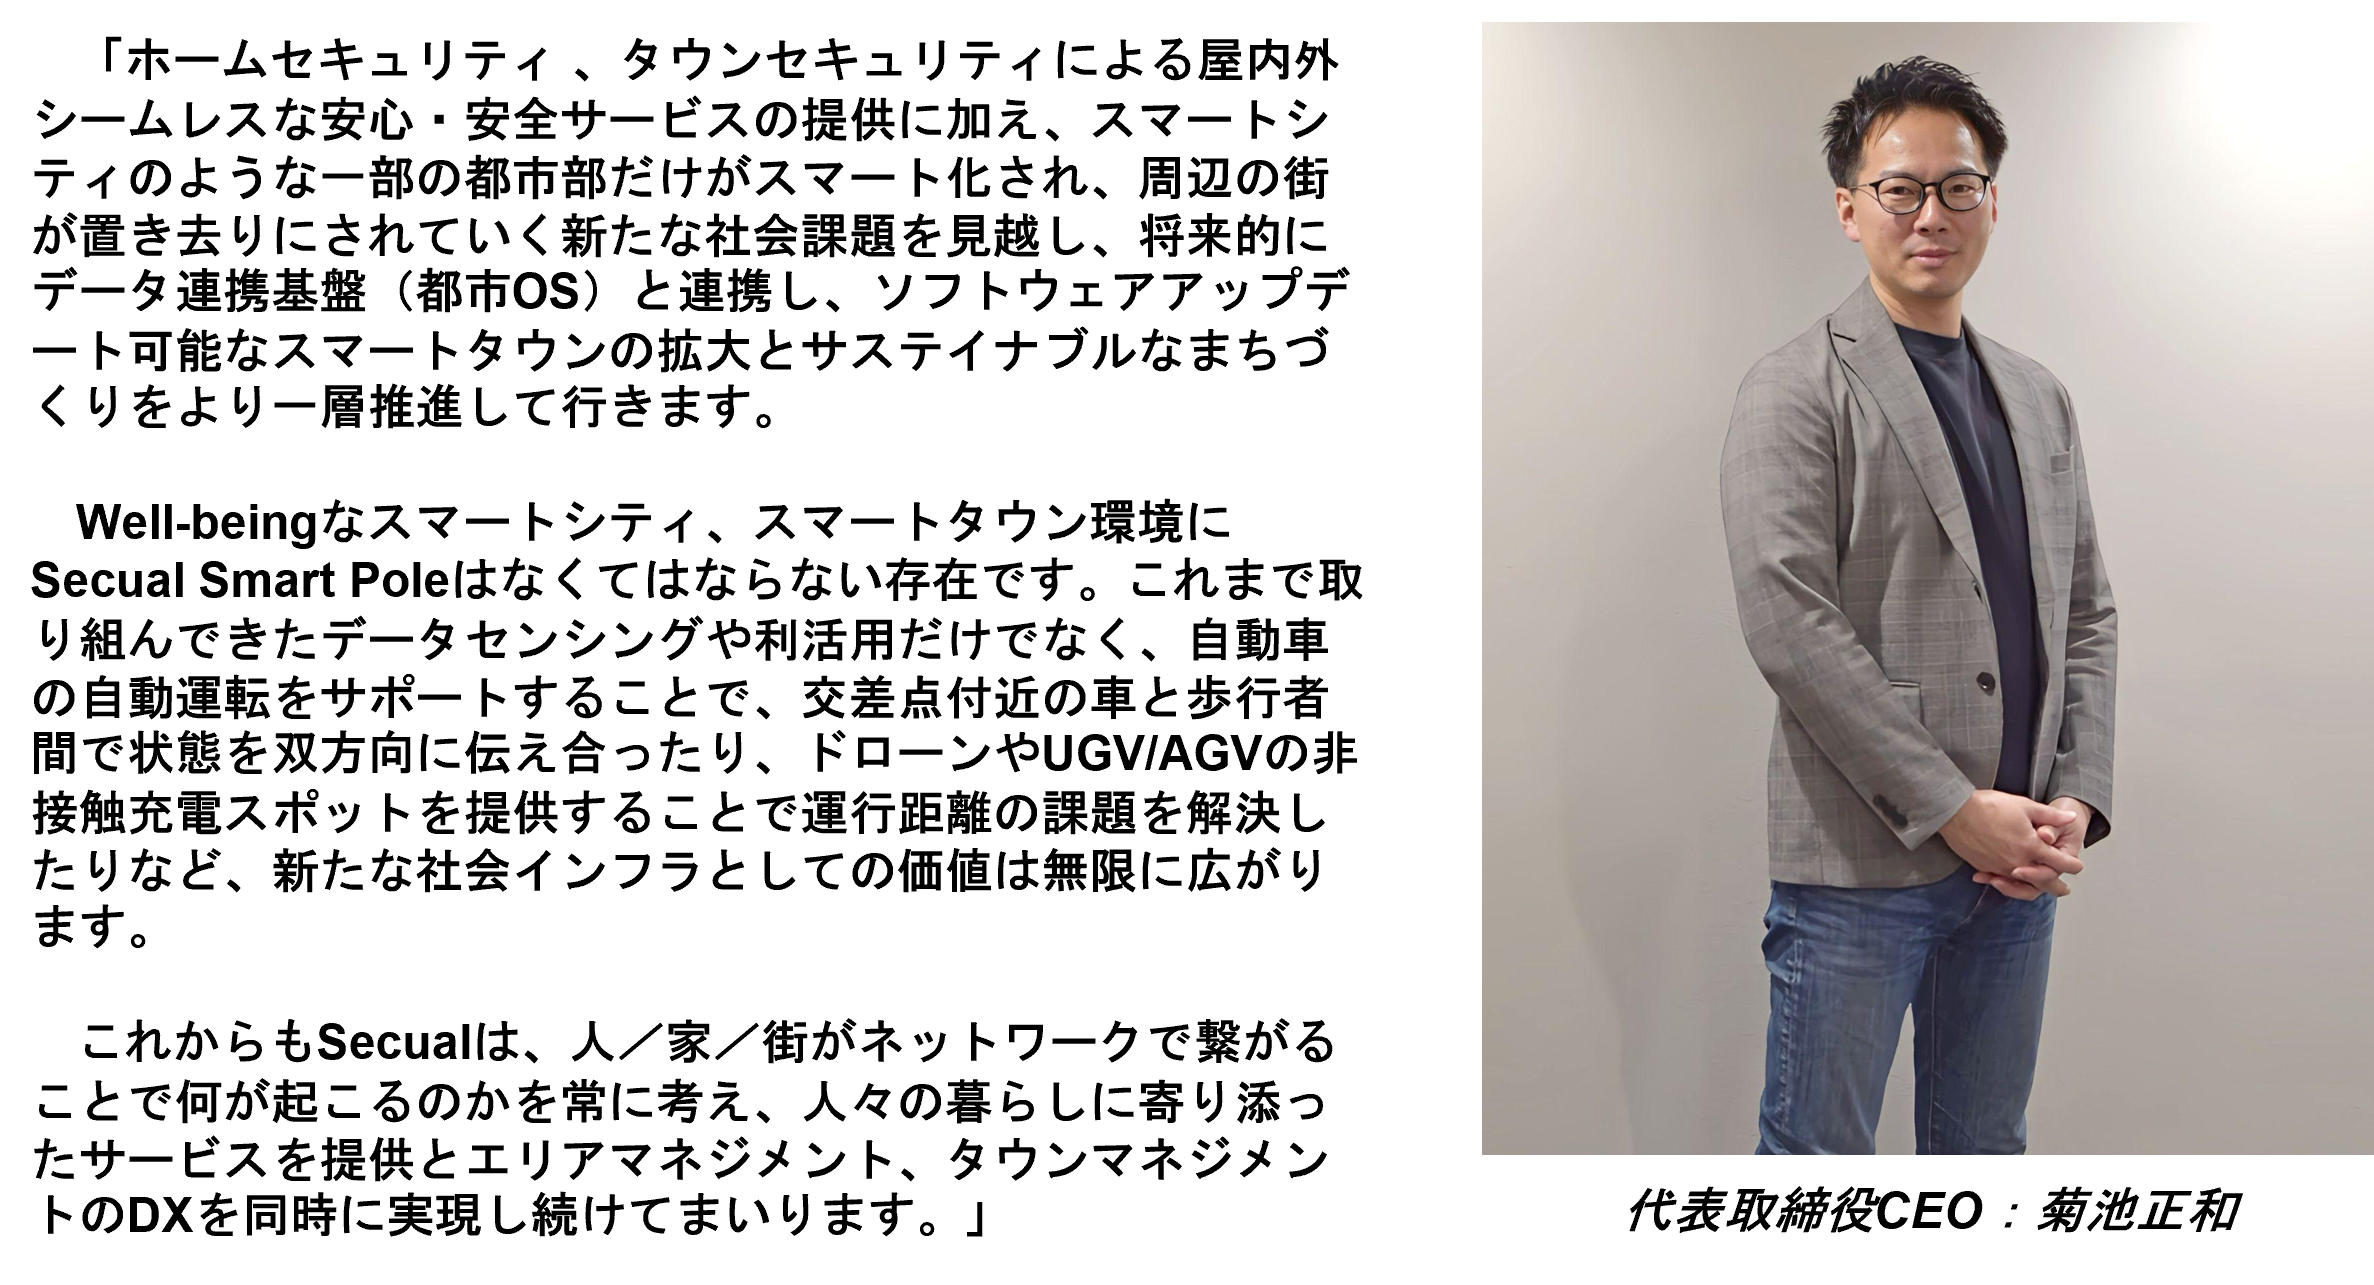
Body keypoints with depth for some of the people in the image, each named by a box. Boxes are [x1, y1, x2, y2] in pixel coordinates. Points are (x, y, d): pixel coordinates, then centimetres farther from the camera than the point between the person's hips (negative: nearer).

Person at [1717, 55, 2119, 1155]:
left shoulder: (2040, 398, 15)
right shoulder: (1796, 391, -6)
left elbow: (2087, 611, 15)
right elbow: (1788, 623, -16)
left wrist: (2077, 799, 0)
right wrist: (1951, 806, -16)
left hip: (2017, 859, 6)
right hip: (1862, 863, -6)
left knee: (1985, 1138, 16)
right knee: (1819, 1140, 4)